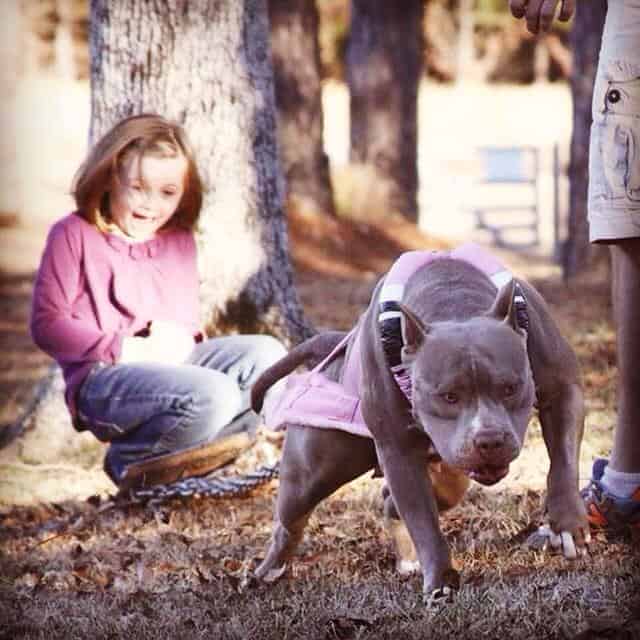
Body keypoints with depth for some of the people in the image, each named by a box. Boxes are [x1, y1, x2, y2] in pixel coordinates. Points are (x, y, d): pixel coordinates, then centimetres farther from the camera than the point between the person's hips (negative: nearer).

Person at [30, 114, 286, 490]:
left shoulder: (179, 242, 17)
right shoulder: (74, 235, -2)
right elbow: (47, 324, -9)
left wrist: (182, 339, -6)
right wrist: (130, 350, -17)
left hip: (172, 364, 7)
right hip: (102, 379, -7)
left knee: (266, 355, -12)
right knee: (212, 396, -30)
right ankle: (132, 460, -6)